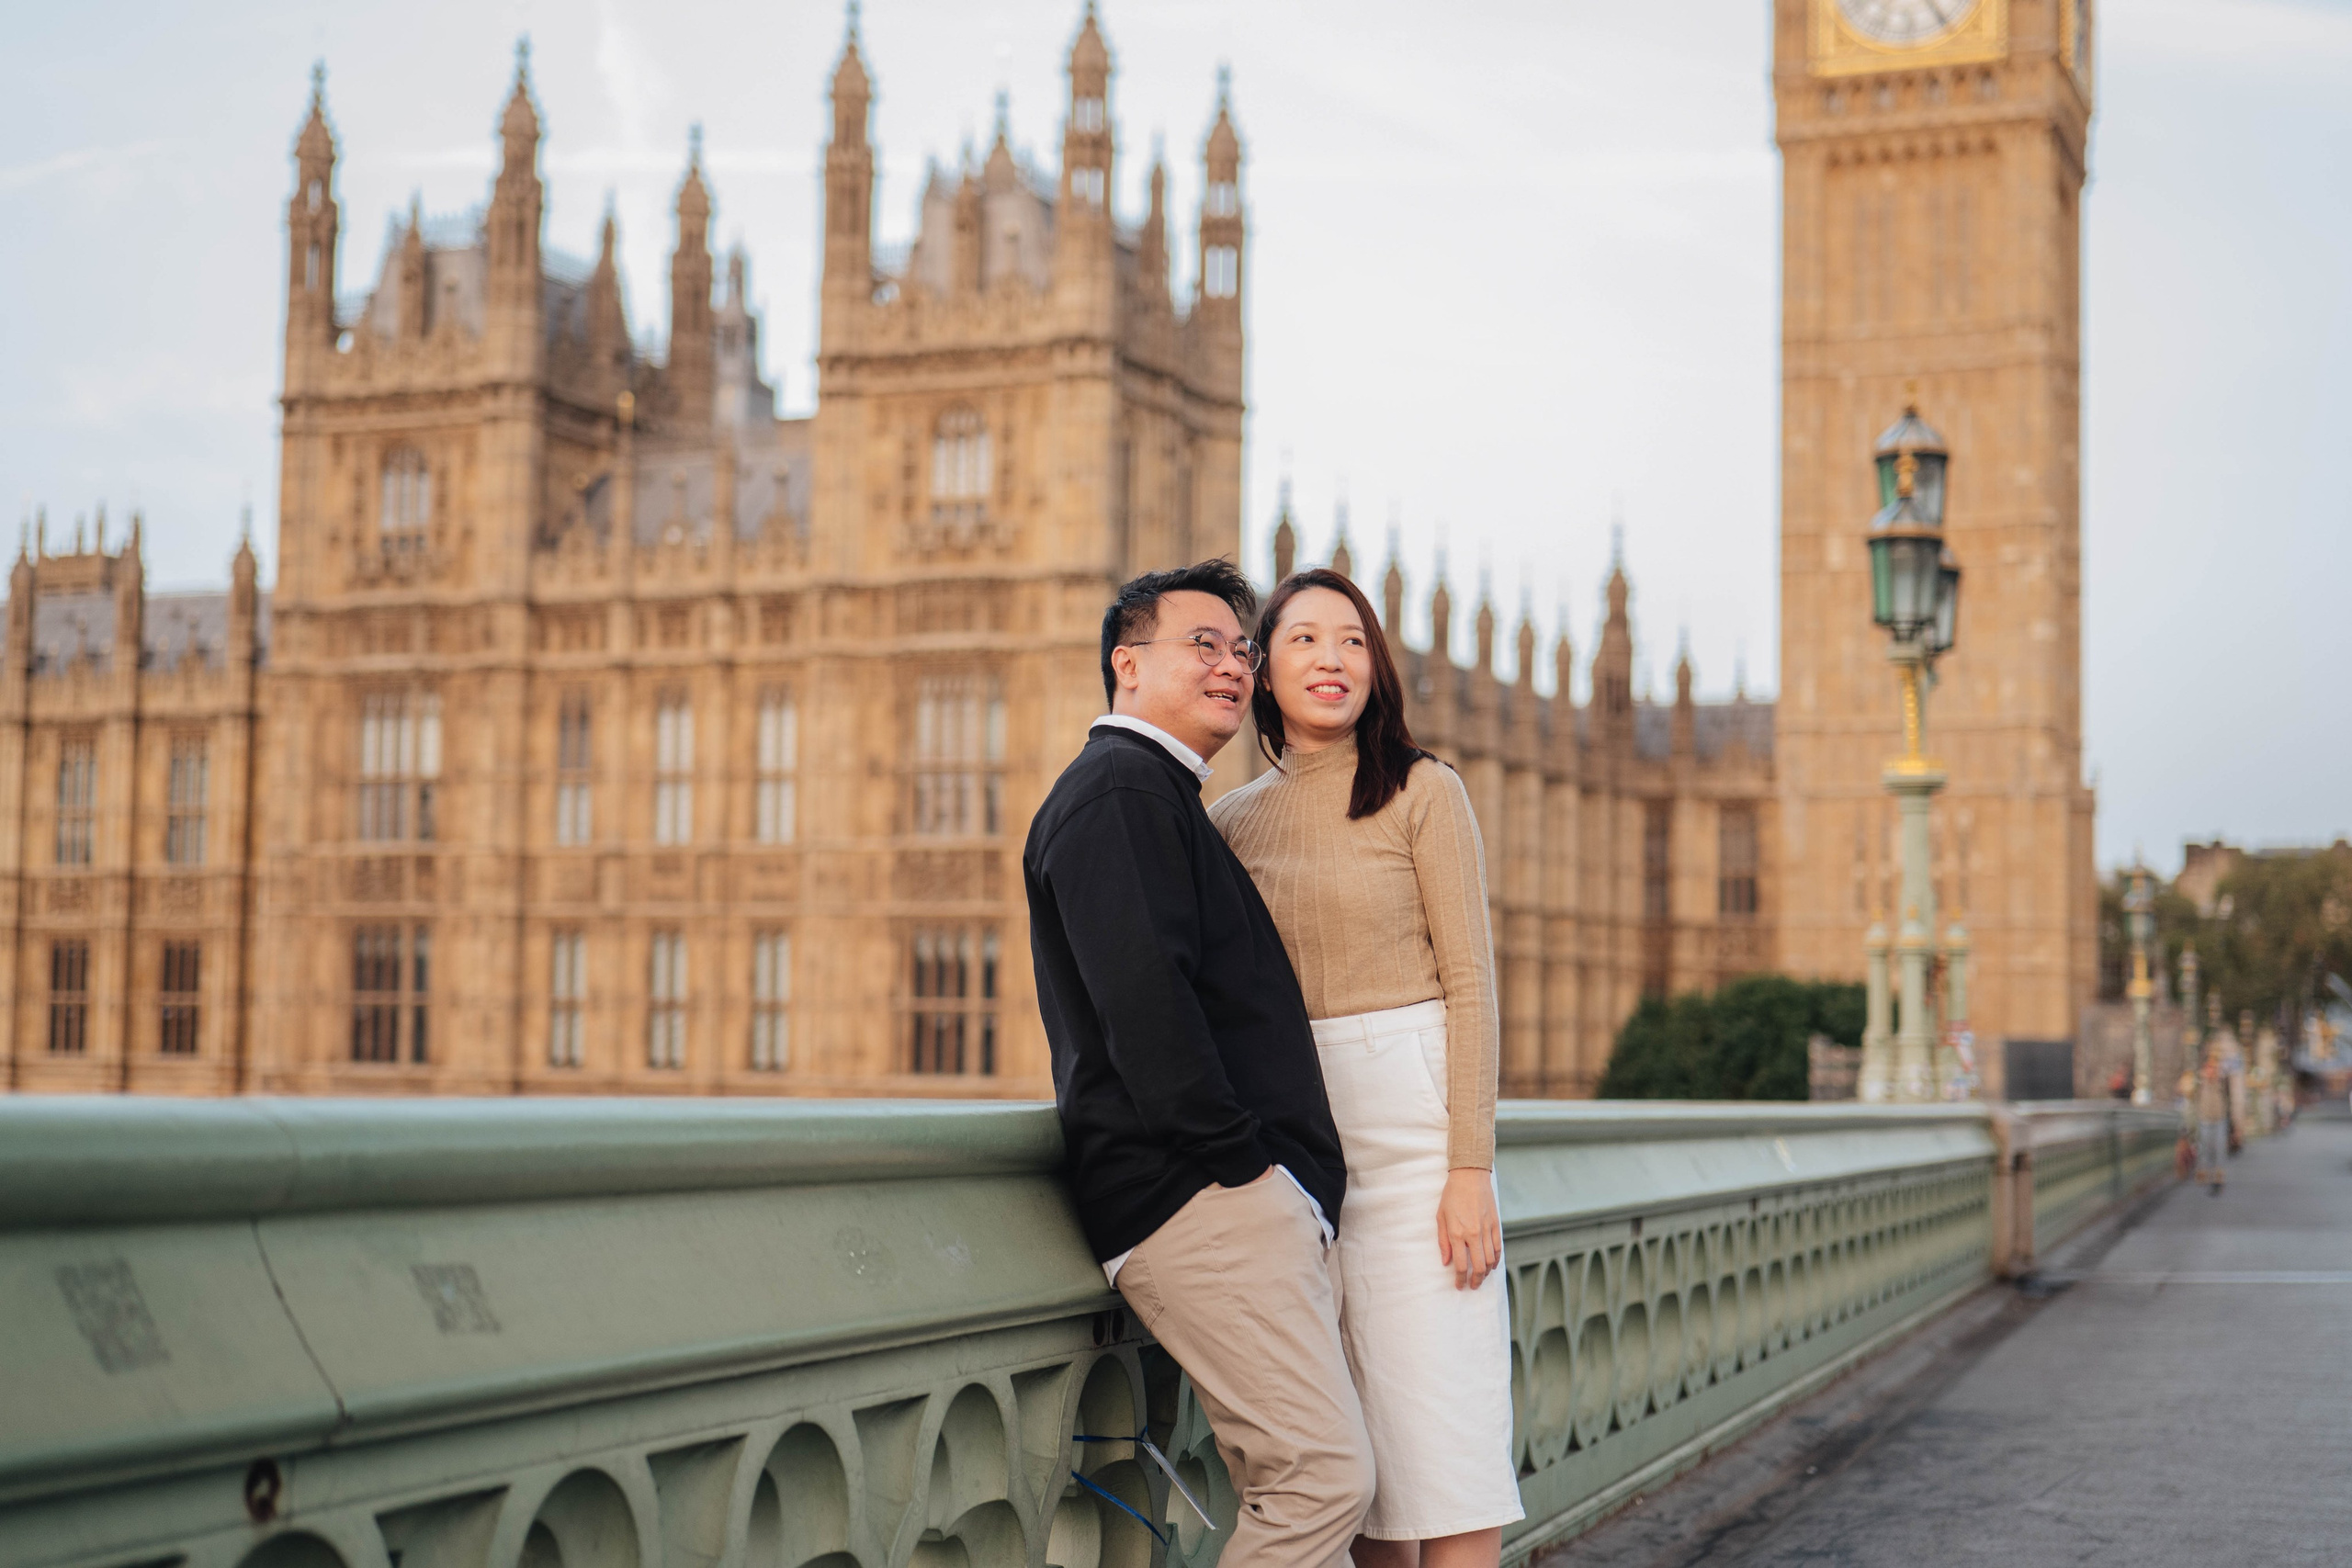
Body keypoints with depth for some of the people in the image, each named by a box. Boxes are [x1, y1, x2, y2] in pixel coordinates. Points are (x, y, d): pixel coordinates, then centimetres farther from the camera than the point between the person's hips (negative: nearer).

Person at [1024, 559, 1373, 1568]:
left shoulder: (1165, 800, 27)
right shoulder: (1118, 788, -6)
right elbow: (1140, 995, -20)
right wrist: (1235, 1155, -17)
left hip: (1248, 1199, 11)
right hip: (1201, 1197, -11)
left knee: (1294, 1487, 8)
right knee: (1323, 1475, -16)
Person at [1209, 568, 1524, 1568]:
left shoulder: (1421, 791, 0)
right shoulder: (1230, 822, 12)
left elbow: (1471, 985, -5)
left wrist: (1471, 1168, -12)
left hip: (1410, 1120, -4)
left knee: (1442, 1443, -7)